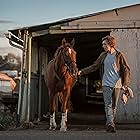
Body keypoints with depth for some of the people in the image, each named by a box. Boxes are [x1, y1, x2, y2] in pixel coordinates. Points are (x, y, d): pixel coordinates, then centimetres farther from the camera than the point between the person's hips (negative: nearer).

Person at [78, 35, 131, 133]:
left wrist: (125, 84, -9)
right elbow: (94, 66, 13)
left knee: (114, 105, 6)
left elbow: (126, 70, -1)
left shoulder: (119, 55, -3)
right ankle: (110, 124, -15)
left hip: (117, 84, -2)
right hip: (106, 84, 2)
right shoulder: (103, 55, 7)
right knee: (108, 105, -9)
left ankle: (110, 124, 17)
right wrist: (82, 72, 4)